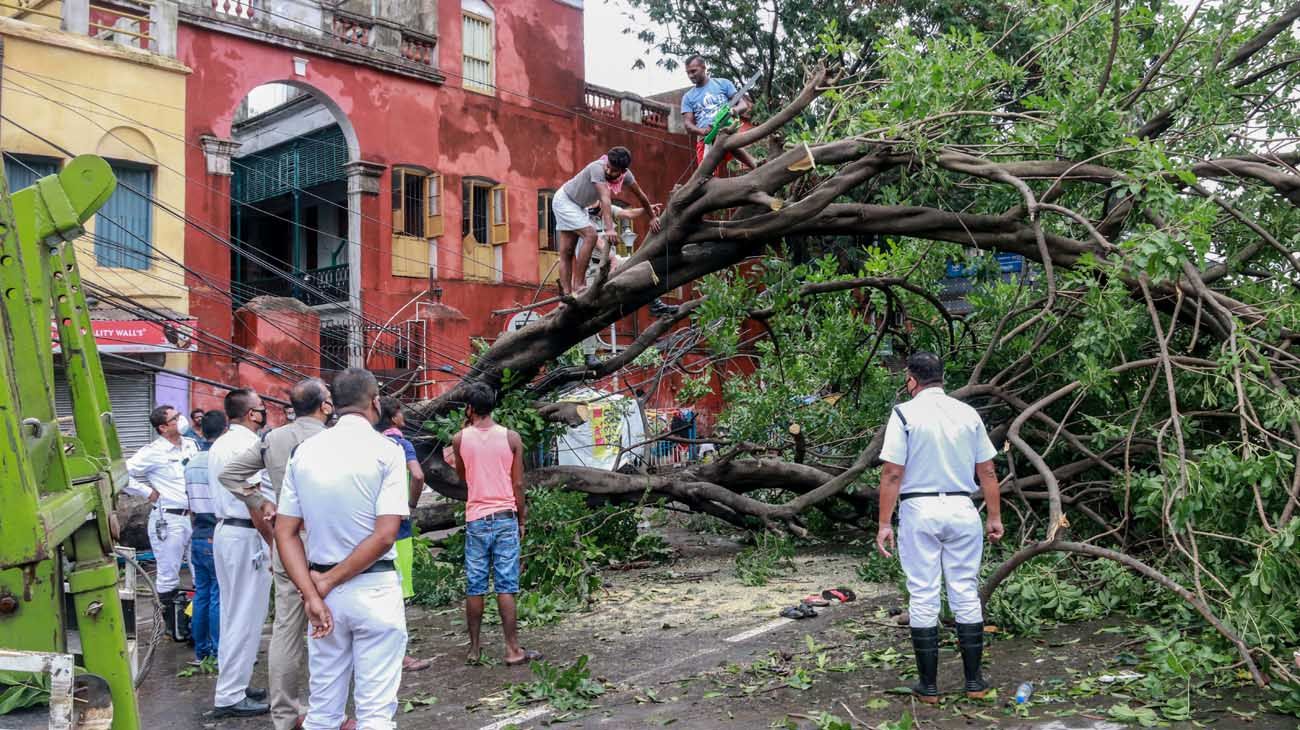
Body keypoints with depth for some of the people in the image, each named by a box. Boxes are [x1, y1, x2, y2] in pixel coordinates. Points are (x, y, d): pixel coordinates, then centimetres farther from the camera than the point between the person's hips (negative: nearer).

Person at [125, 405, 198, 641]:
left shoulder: (191, 445, 10)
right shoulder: (153, 452, -9)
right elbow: (123, 473, -12)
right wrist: (149, 492, -9)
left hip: (194, 516, 6)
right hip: (168, 519, -6)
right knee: (168, 576, 3)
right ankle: (173, 627, 13)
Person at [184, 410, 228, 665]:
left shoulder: (192, 463, 11)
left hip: (198, 537, 8)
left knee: (201, 594, 13)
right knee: (218, 597, -2)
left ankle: (200, 650, 20)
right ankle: (219, 653, 2)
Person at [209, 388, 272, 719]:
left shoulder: (220, 445, 14)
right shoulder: (247, 444, -16)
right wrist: (274, 542, -16)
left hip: (224, 529, 10)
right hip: (246, 535, -10)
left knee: (232, 612, 17)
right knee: (246, 617, -2)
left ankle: (231, 685, 26)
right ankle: (230, 696, 4)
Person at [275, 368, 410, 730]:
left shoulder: (304, 451, 3)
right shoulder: (386, 451, -9)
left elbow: (285, 531, 1)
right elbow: (385, 535, -16)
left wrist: (313, 594, -5)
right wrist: (328, 582, -9)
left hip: (324, 592, 4)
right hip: (374, 590, -4)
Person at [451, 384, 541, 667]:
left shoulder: (460, 439, 0)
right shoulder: (511, 438, -1)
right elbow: (518, 484, -1)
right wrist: (522, 520, 10)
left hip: (476, 519, 1)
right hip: (505, 517, 0)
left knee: (474, 587, 8)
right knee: (506, 587, 0)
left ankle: (475, 648, 15)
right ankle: (513, 650, 1)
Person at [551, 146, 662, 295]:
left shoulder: (625, 174, -13)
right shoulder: (598, 168, -33)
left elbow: (640, 194, 2)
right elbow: (605, 199, -43)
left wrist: (652, 217, 11)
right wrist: (609, 229, -51)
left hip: (579, 206, 7)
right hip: (564, 200, -7)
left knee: (567, 252, 3)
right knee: (590, 235, -21)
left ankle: (567, 295, 1)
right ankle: (577, 286, -19)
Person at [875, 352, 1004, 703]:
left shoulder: (905, 413, -6)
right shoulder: (968, 414, 6)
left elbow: (892, 474, -11)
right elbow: (987, 471, 7)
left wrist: (884, 524, -8)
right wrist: (995, 517, 15)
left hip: (920, 510, -3)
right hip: (962, 509, 3)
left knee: (923, 596, 3)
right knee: (966, 593, 10)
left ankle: (928, 685, 8)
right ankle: (974, 681, 16)